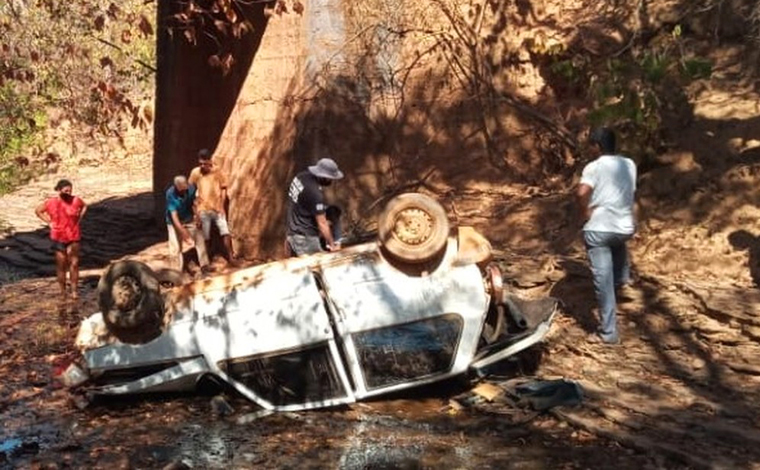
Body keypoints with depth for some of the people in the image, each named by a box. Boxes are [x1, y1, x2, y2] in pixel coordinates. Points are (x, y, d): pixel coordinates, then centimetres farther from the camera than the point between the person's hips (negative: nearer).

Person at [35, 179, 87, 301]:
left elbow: (85, 206, 16)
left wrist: (79, 219, 4)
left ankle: (74, 290, 4)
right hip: (58, 237, 0)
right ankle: (63, 291, 15)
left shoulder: (75, 200, -6)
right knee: (61, 264, 5)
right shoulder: (51, 203, -7)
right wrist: (49, 222, 1)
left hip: (73, 237, 0)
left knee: (74, 263, -2)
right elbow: (38, 211, 9)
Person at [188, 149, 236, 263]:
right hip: (203, 210, 0)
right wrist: (195, 204, -2)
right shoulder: (195, 172, -4)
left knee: (225, 232, -5)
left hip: (218, 208, 0)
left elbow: (223, 188, 1)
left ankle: (231, 257, 4)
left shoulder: (217, 171, -5)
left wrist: (222, 205, -6)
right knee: (205, 237, 6)